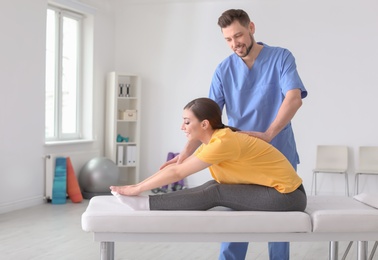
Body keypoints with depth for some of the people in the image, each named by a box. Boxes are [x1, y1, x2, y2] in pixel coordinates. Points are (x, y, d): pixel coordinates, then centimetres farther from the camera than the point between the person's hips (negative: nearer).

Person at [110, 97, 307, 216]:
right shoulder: (214, 140, 6)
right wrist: (138, 186, 3)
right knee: (213, 187, -5)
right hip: (276, 191, 8)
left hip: (287, 195, -8)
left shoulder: (223, 142, -23)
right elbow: (176, 166, 7)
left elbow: (176, 173, -21)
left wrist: (136, 190, -14)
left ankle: (144, 205, -12)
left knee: (216, 193, -15)